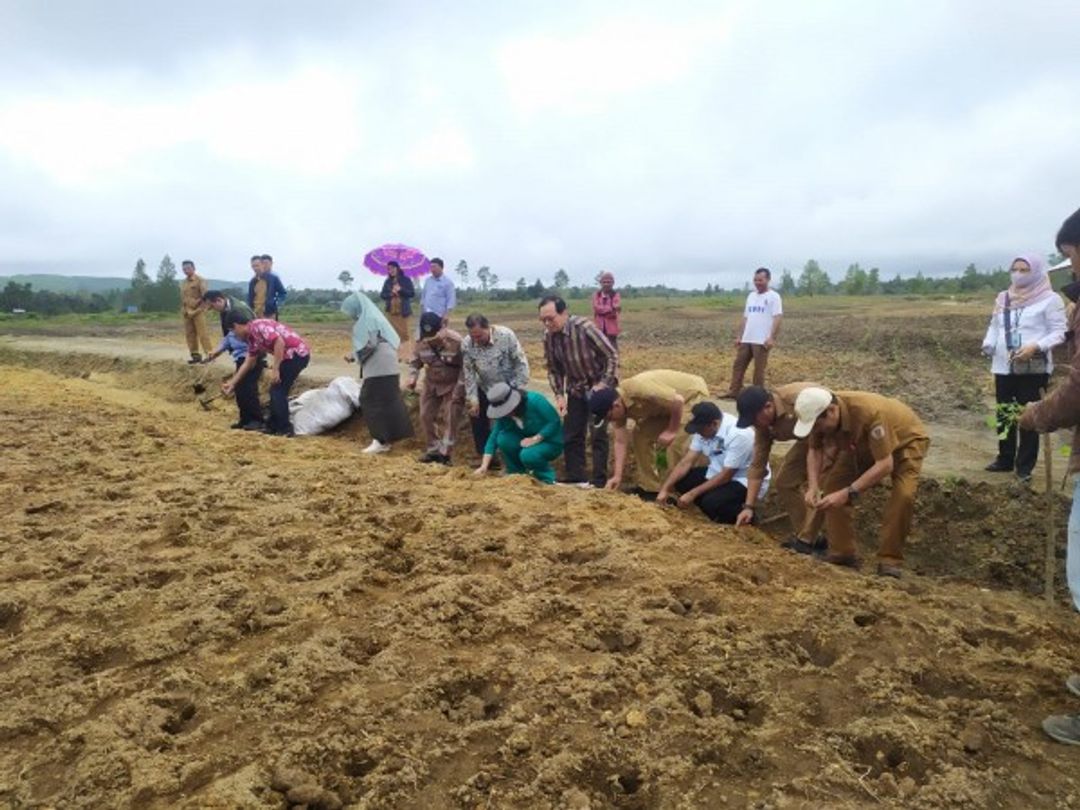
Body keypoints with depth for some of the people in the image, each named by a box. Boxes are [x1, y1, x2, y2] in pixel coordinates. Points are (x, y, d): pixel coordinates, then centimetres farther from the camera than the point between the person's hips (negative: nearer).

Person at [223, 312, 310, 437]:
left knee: (278, 391, -4)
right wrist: (232, 383, 31)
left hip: (297, 354, -10)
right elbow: (248, 363, 26)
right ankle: (273, 426, 24)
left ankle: (284, 429, 3)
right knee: (276, 390, 15)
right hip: (292, 355, 10)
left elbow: (279, 342, -25)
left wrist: (275, 370, -22)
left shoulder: (258, 326, -12)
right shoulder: (252, 338, 17)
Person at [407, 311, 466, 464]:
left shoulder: (456, 341, -26)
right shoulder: (421, 342, -12)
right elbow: (415, 361, 5)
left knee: (450, 419, -7)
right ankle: (433, 449, 20)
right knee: (426, 416, 6)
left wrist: (460, 388, -23)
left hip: (453, 385, -5)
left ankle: (444, 453, 2)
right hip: (431, 384, 5)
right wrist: (412, 377, -12)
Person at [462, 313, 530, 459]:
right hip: (485, 389, 3)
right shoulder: (466, 344, -18)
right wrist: (473, 399, -12)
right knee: (478, 419, 5)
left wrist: (519, 391, -18)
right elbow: (469, 373, -10)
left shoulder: (506, 335, -26)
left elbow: (521, 364, -18)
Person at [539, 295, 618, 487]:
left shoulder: (584, 327, -27)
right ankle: (575, 480, 19)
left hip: (599, 387, -5)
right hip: (575, 389, 5)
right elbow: (553, 369, 2)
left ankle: (599, 482, 4)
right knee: (571, 435, 7)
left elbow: (612, 355, -20)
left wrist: (604, 385, -22)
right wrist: (559, 395, -8)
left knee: (598, 433, -6)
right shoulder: (548, 336, -11)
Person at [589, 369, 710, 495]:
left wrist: (671, 431, -22)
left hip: (692, 393, -8)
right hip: (667, 402, 8)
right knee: (642, 435, 3)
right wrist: (617, 476, -11)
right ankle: (649, 487, 12)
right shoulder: (617, 404, -11)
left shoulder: (640, 390, -38)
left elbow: (678, 401, -33)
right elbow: (621, 441, -7)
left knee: (675, 444, -19)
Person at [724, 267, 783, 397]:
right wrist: (738, 336, 12)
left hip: (762, 341, -7)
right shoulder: (751, 296, 15)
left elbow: (778, 318, -14)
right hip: (746, 339, 7)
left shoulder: (773, 296, -6)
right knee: (738, 365, 6)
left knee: (759, 369, 0)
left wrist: (772, 338, -22)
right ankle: (734, 392, 11)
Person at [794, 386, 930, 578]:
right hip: (865, 444, 6)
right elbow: (814, 450, -9)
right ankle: (841, 553, 2)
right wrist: (813, 486, -24)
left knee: (903, 495, -27)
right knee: (831, 483, -7)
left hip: (906, 438, -5)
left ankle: (890, 560, -13)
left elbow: (885, 465, -42)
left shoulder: (869, 413, -43)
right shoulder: (819, 412, -25)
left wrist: (848, 493, -47)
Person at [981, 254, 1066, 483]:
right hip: (1004, 367, 5)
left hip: (1034, 368, -5)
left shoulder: (1050, 299, -5)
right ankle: (1005, 459, 26)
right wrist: (988, 345, -5)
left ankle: (1025, 466, 10)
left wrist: (1036, 347, -24)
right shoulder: (1003, 297, 12)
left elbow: (1059, 333, -8)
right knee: (1004, 415, 13)